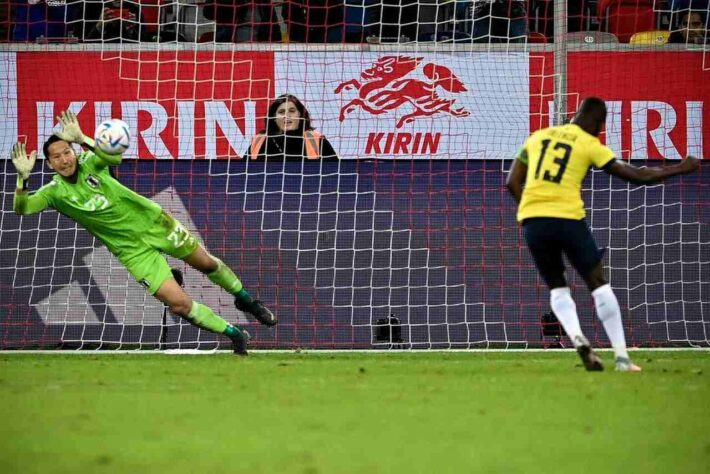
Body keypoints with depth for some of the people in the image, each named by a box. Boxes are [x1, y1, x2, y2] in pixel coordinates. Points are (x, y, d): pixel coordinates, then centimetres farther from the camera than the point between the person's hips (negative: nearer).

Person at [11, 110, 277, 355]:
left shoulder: (89, 163, -14)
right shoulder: (54, 192, -12)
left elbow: (115, 158, -37)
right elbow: (22, 208, -27)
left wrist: (82, 139, -53)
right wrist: (23, 177, -46)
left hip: (153, 220, 1)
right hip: (132, 248, -1)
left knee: (207, 264, 16)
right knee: (179, 303, -11)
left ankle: (245, 299, 47)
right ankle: (235, 335, 9)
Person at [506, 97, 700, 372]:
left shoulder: (538, 137, 14)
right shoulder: (589, 145, 2)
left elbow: (512, 183, 12)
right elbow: (637, 176, 4)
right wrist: (680, 169, 15)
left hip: (531, 219, 3)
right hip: (568, 219, -3)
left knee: (557, 288, 17)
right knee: (599, 285, 10)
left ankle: (577, 338, -11)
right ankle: (621, 357, 4)